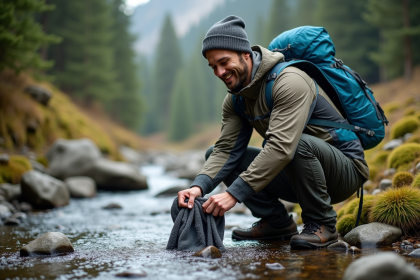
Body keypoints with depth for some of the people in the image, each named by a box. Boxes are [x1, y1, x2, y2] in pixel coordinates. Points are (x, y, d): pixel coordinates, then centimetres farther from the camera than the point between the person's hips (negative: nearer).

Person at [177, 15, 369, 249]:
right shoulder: (236, 99, 2)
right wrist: (200, 186, -27)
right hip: (298, 177, 8)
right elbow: (226, 150, -7)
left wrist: (234, 193, -40)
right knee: (214, 154, -1)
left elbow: (282, 147, -36)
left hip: (346, 170, -7)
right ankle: (277, 222, 5)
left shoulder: (290, 81, -25)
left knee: (299, 144, -41)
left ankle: (323, 225, -17)